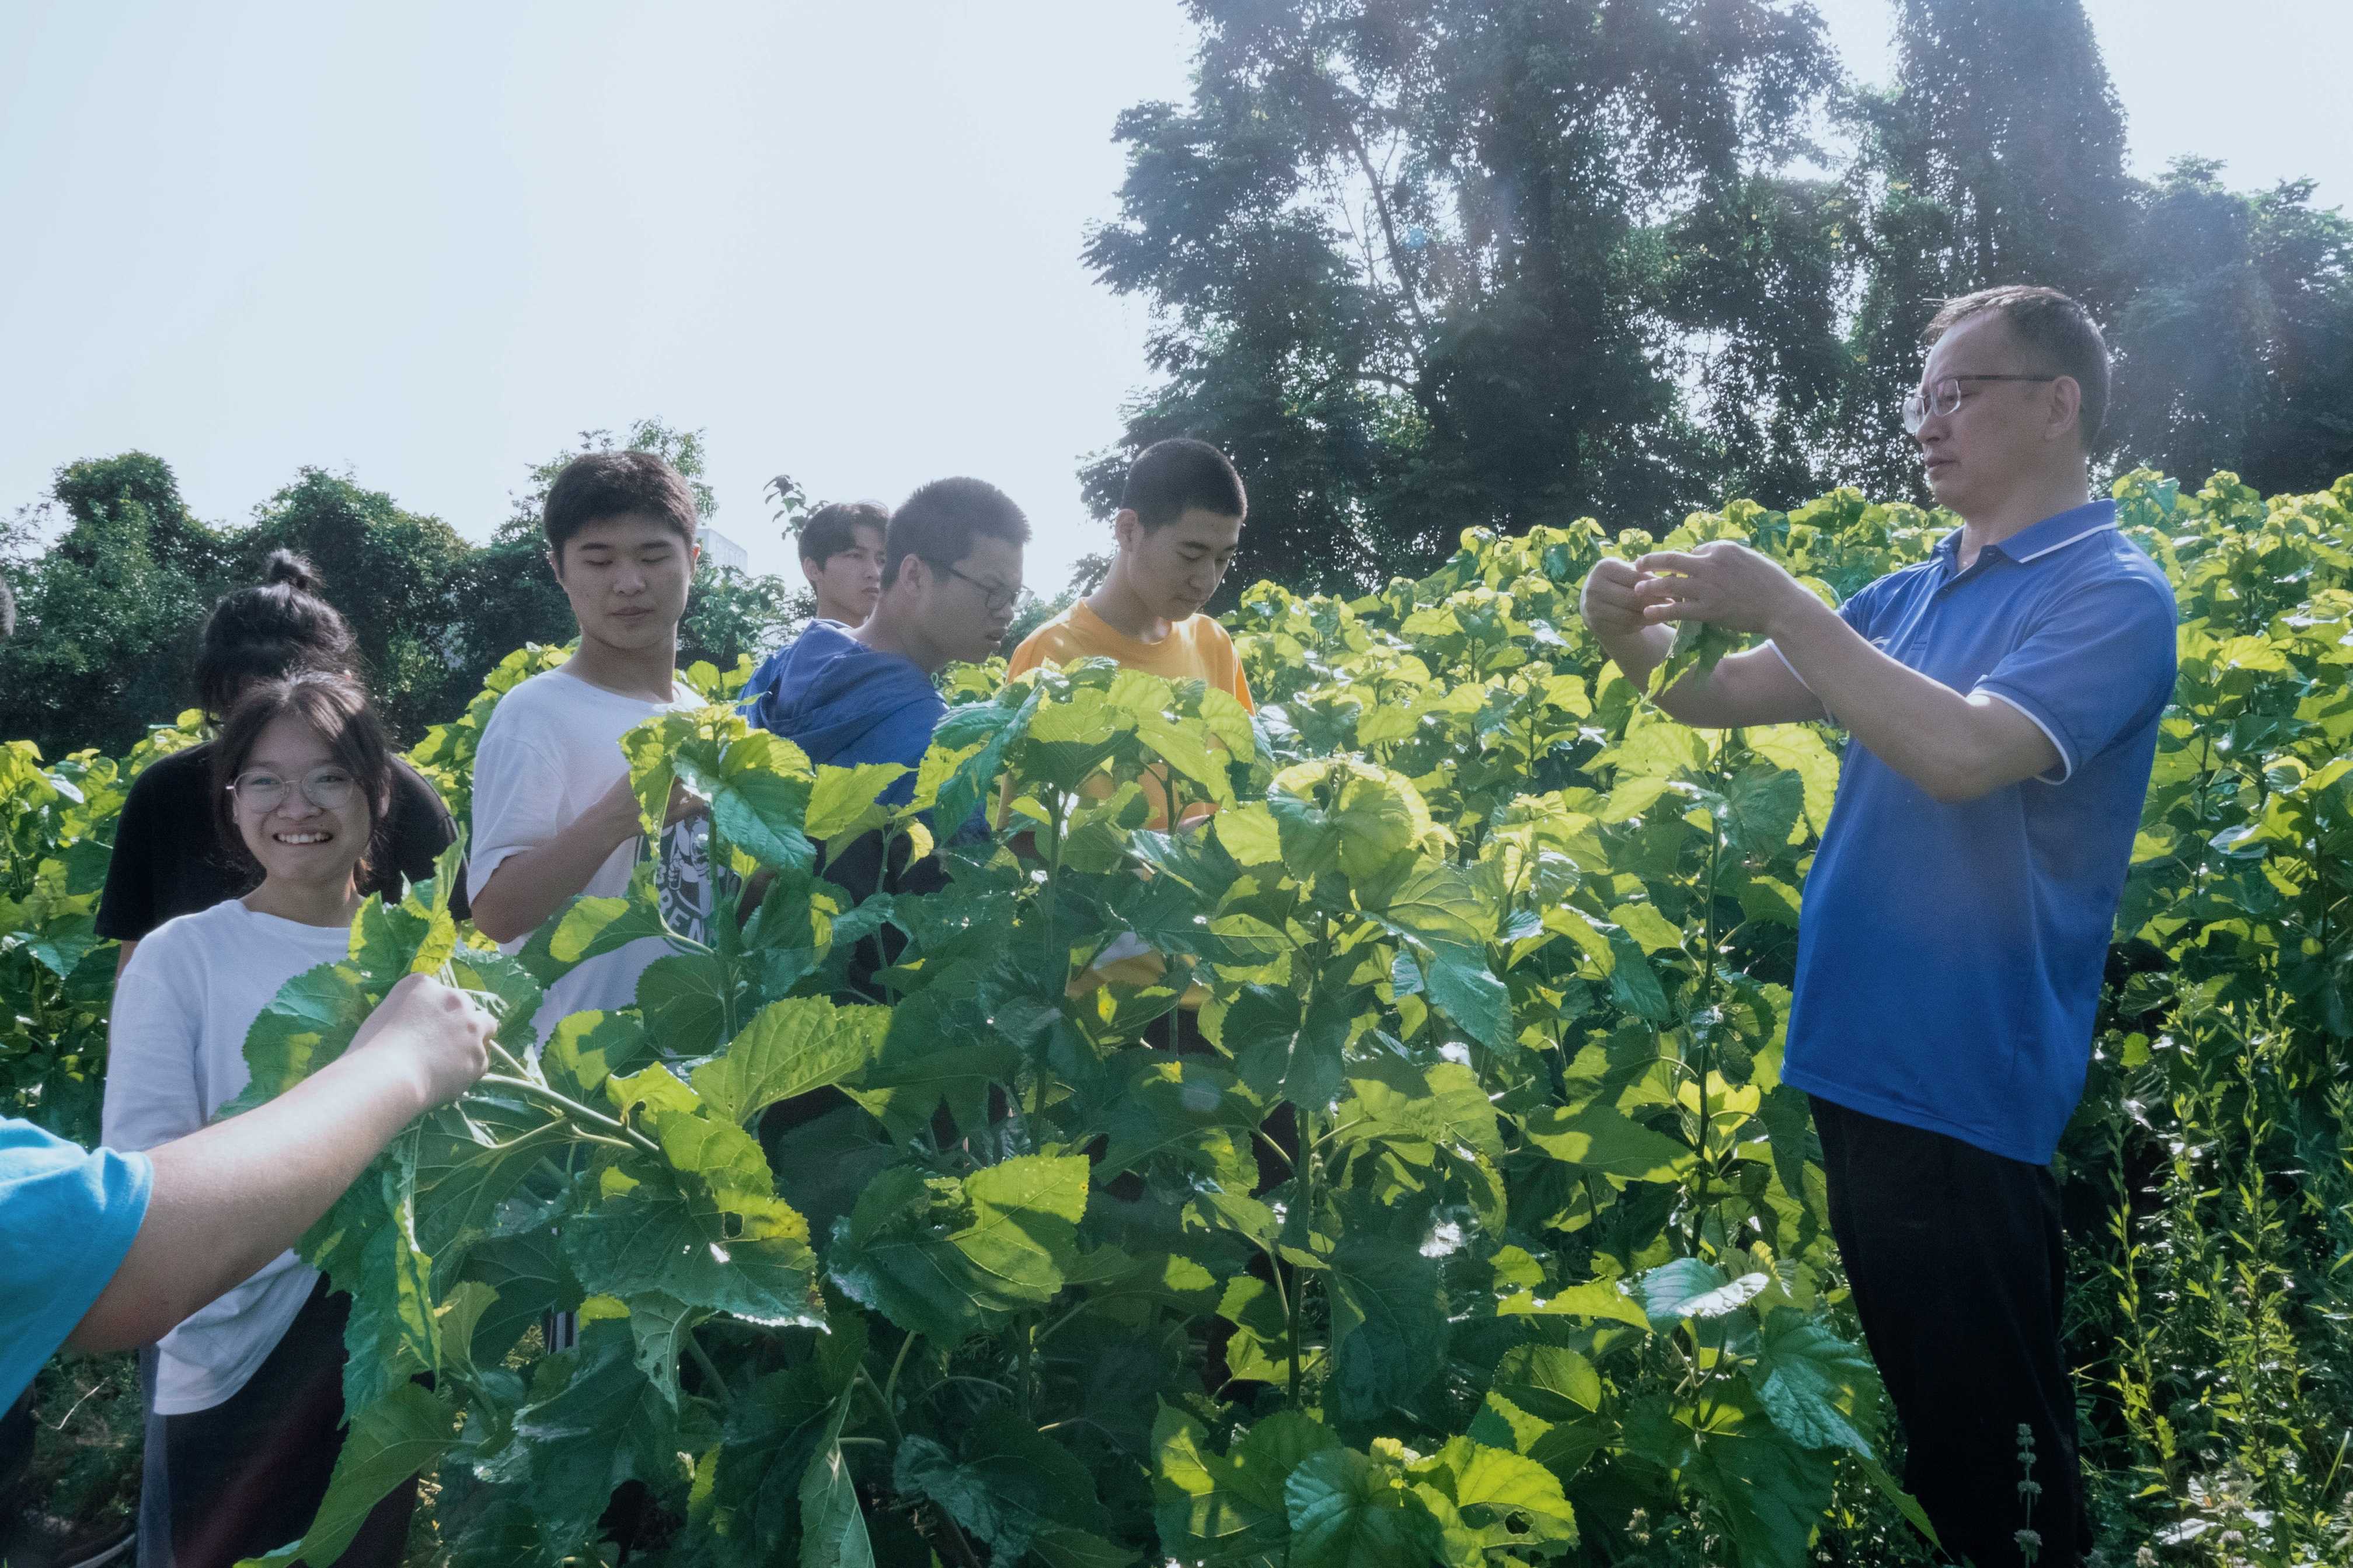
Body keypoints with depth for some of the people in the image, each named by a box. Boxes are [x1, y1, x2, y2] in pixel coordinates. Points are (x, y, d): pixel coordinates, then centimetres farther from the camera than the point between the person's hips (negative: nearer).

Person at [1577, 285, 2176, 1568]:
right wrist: (1634, 636, -10)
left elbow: (1962, 752, -27)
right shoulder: (1908, 597, 11)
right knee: (1914, 1394, 21)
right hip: (1854, 1062, 7)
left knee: (1996, 1427, 7)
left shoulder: (2112, 593, -11)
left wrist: (1777, 604, -24)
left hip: (1972, 1092, -7)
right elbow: (1715, 697, 11)